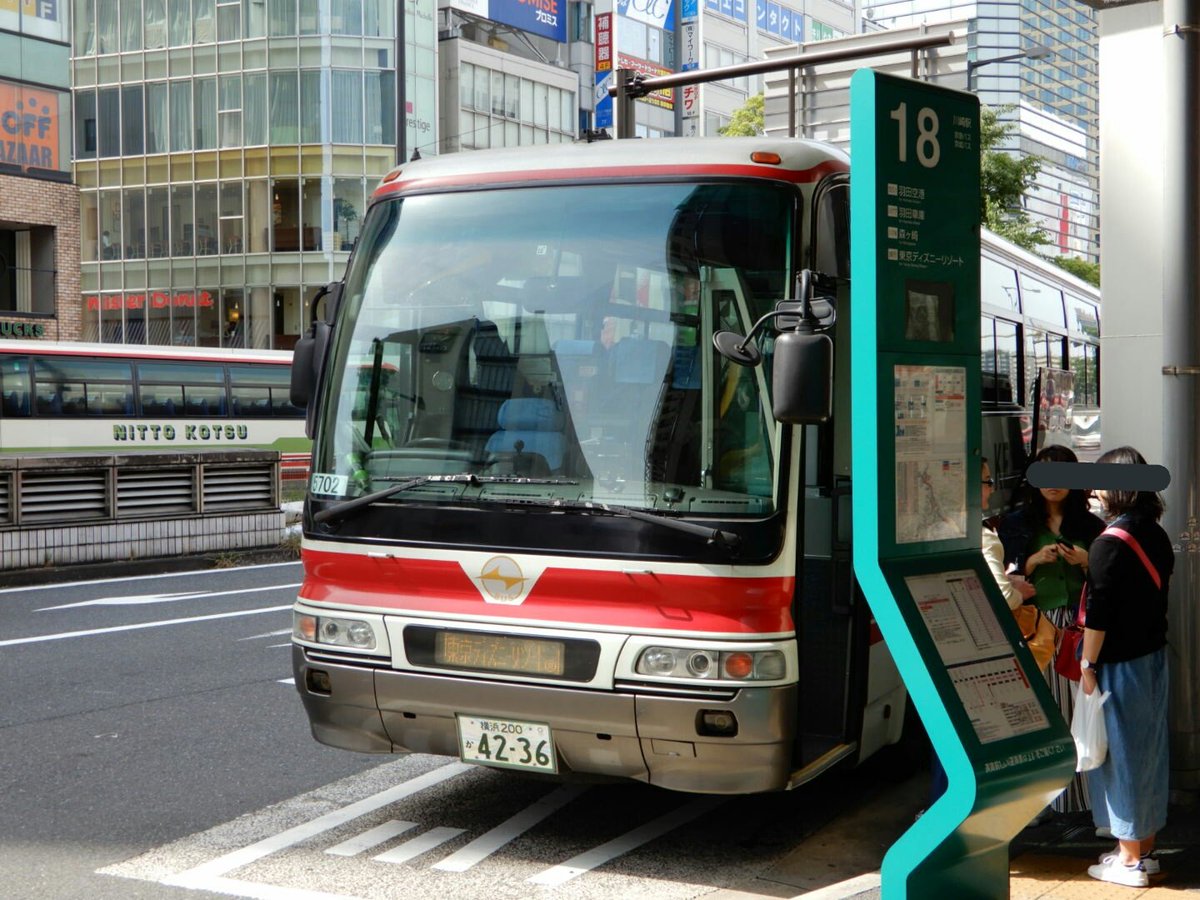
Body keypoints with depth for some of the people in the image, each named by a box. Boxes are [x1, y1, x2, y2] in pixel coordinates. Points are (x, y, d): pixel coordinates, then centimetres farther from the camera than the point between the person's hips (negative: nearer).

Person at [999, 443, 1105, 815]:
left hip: (1078, 626, 1)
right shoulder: (1017, 523, 8)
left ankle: (1080, 790, 4)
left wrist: (1086, 563, -7)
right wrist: (1036, 560, -9)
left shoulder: (1089, 525, 11)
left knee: (1078, 702, -4)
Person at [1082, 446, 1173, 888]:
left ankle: (1129, 860, 10)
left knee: (1120, 754, 2)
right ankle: (1145, 849, 26)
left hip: (1119, 664, -8)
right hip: (1154, 656, 8)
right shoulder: (1157, 537, 5)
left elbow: (1099, 615, -19)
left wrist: (1088, 664, -12)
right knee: (1149, 749, 14)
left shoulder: (1109, 544, -19)